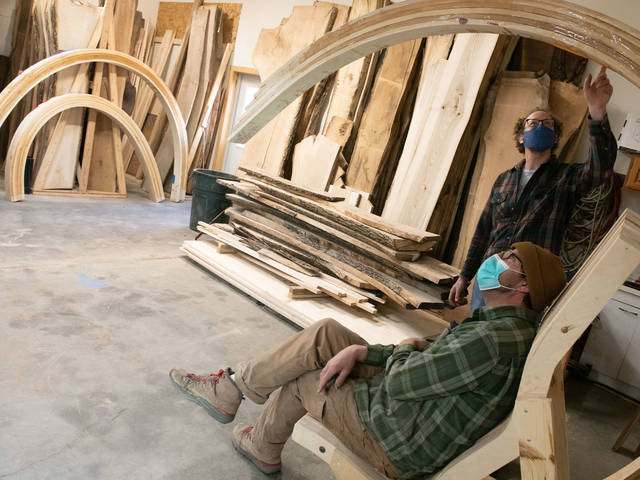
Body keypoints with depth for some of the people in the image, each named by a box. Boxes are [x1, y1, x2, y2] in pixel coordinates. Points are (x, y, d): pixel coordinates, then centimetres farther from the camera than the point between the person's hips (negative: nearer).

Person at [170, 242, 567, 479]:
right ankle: (232, 389, 12)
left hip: (396, 445, -8)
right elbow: (432, 359, 9)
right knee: (325, 333, 0)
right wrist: (360, 351, -2)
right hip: (405, 406, 8)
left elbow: (399, 382, -25)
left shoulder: (497, 339, -28)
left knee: (300, 378, 0)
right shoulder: (505, 326, 6)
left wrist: (404, 349, -4)